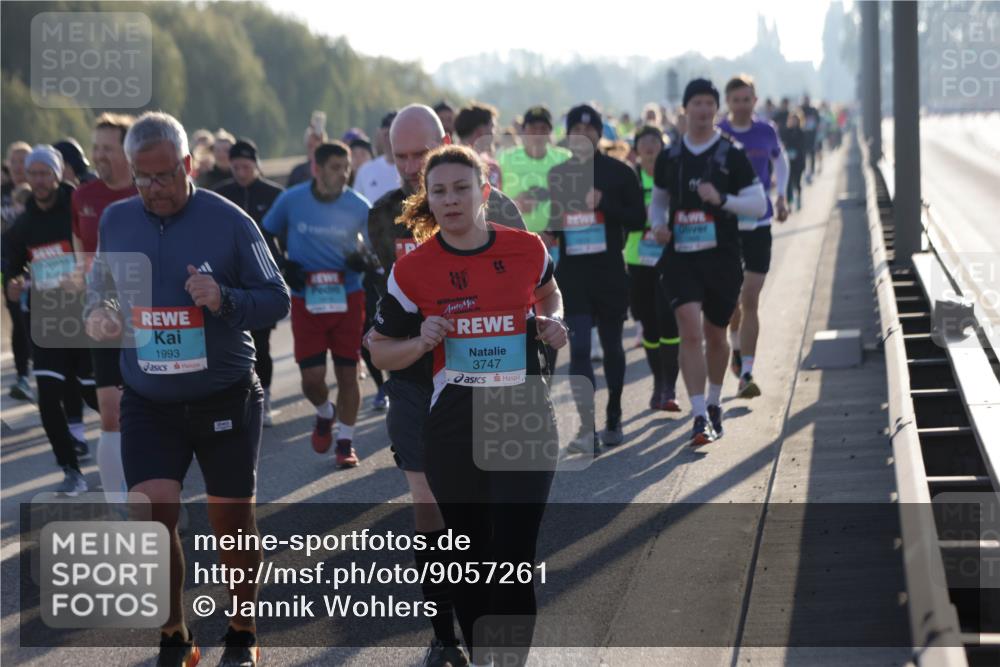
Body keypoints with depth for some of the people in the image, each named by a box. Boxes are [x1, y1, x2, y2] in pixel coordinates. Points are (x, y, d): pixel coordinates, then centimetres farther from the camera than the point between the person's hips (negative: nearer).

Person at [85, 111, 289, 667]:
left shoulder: (228, 221, -10)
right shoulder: (116, 221, 1)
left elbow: (278, 300, -7)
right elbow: (100, 286, 18)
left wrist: (226, 300, -26)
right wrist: (97, 314, -4)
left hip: (225, 399, -2)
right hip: (148, 403, 2)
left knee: (232, 518, 7)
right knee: (153, 516, -10)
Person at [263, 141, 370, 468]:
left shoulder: (358, 207, -3)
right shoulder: (291, 201, -4)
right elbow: (269, 238, 11)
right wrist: (284, 266, -5)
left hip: (348, 297, 0)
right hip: (306, 300, 0)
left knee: (347, 374, 2)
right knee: (312, 377, -5)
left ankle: (345, 441, 18)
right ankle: (325, 414, 29)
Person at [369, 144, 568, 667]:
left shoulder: (526, 249, -2)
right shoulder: (413, 270, -6)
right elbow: (379, 350, 4)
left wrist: (553, 323, 1)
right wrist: (422, 343, -15)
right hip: (454, 431, 1)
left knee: (514, 561, -10)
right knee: (468, 558, 11)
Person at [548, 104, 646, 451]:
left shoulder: (619, 172, 0)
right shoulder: (556, 175, 8)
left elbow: (638, 218, -4)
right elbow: (548, 222, 19)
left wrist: (603, 203, -17)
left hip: (610, 272, -1)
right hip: (571, 272, 1)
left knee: (611, 346, 11)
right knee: (579, 347, -10)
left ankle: (613, 419, 27)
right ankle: (588, 429, -13)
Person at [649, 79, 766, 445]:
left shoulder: (732, 154, -1)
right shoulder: (669, 157, 7)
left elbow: (759, 204, -3)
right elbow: (658, 200, 22)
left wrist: (721, 199, -19)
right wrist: (658, 224, 0)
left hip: (722, 257, -1)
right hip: (680, 256, 1)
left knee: (715, 335, 12)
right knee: (690, 332, -15)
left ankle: (714, 404, 35)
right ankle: (700, 416, -17)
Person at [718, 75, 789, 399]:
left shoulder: (767, 132, 2)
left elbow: (780, 161, 21)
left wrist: (781, 197, 10)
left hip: (758, 226, 0)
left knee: (750, 300, -6)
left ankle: (746, 373, -7)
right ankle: (737, 346, 41)